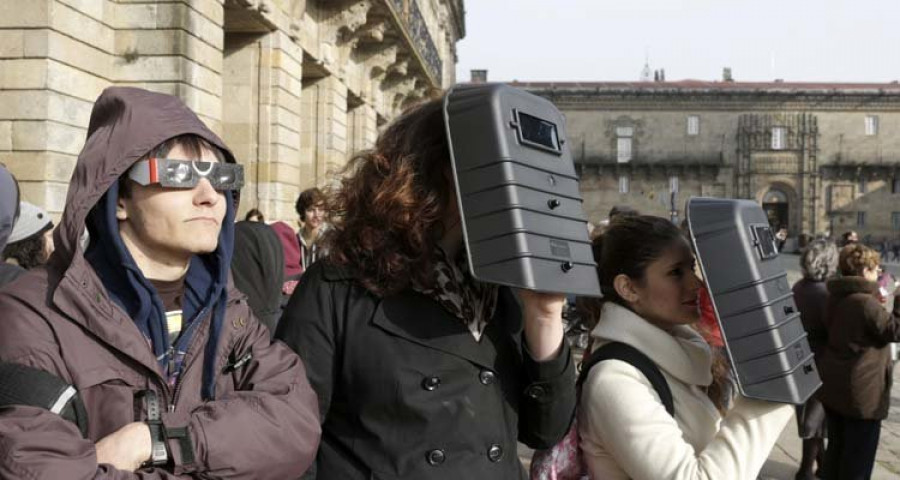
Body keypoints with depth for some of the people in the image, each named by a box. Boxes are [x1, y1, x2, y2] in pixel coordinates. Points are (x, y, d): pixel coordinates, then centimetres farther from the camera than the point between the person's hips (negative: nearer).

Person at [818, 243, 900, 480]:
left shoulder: (835, 298, 6)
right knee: (859, 456, 3)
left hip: (834, 385, 8)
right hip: (861, 391, -8)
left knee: (836, 446, 20)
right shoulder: (865, 303, -21)